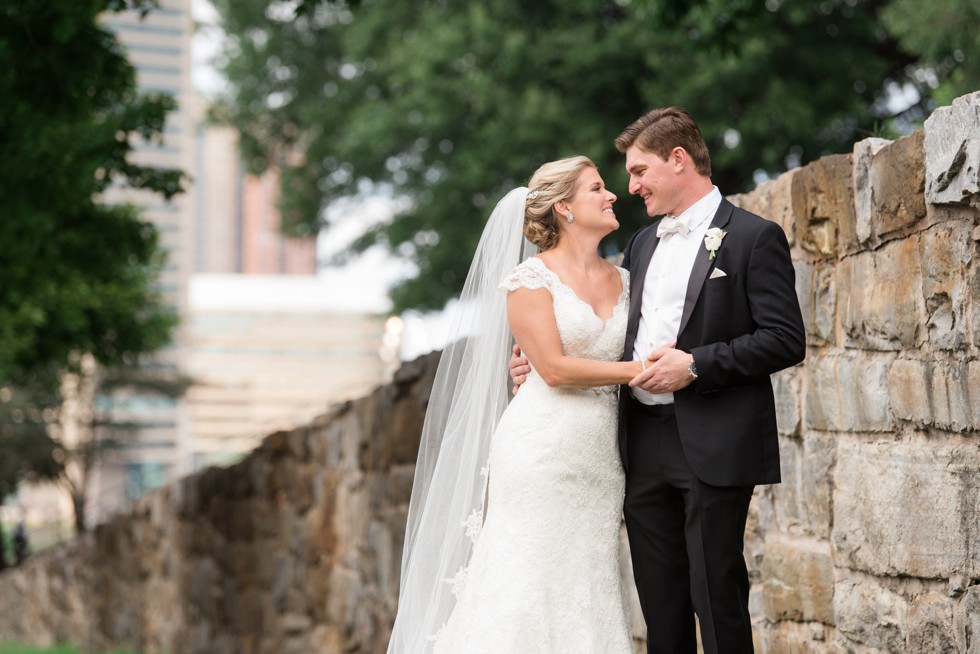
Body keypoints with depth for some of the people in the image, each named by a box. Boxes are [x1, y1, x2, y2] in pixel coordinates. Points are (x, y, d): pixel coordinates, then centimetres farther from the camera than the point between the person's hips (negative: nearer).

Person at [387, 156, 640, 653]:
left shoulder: (622, 281, 13)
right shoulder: (530, 278, -5)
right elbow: (554, 368, -12)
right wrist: (636, 369, -9)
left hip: (599, 457, 6)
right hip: (542, 451, -6)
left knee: (589, 588, 5)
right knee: (529, 584, -5)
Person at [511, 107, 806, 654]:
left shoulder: (754, 237, -4)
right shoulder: (643, 244, 19)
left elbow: (787, 340, -11)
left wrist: (697, 364, -16)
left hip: (713, 449, -7)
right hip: (645, 447, 7)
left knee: (717, 601, -4)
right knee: (661, 607, 10)